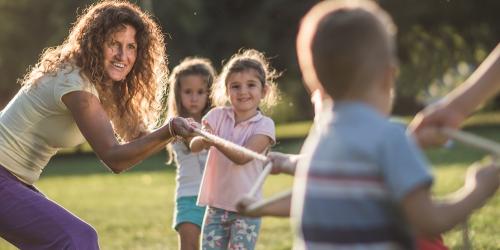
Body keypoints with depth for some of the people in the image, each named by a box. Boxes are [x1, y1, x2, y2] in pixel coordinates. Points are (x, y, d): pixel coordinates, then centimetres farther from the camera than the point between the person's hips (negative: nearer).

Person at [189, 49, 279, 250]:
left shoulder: (264, 125, -8)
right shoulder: (218, 115, 1)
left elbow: (242, 156, -22)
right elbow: (193, 146, -12)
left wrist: (214, 140, -37)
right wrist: (203, 140, -36)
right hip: (216, 206, 3)